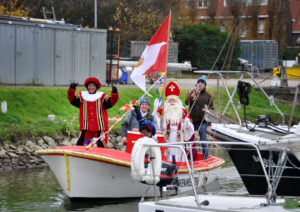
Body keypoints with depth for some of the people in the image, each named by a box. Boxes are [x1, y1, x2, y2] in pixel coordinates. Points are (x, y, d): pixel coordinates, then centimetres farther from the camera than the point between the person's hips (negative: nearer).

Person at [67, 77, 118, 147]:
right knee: (80, 145, 0)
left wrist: (114, 93, -25)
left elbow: (111, 102, -7)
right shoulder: (81, 96, 10)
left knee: (101, 147, -1)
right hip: (86, 128, 1)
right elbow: (72, 99, -2)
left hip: (100, 128, -1)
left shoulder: (102, 97, 6)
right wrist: (71, 89, -19)